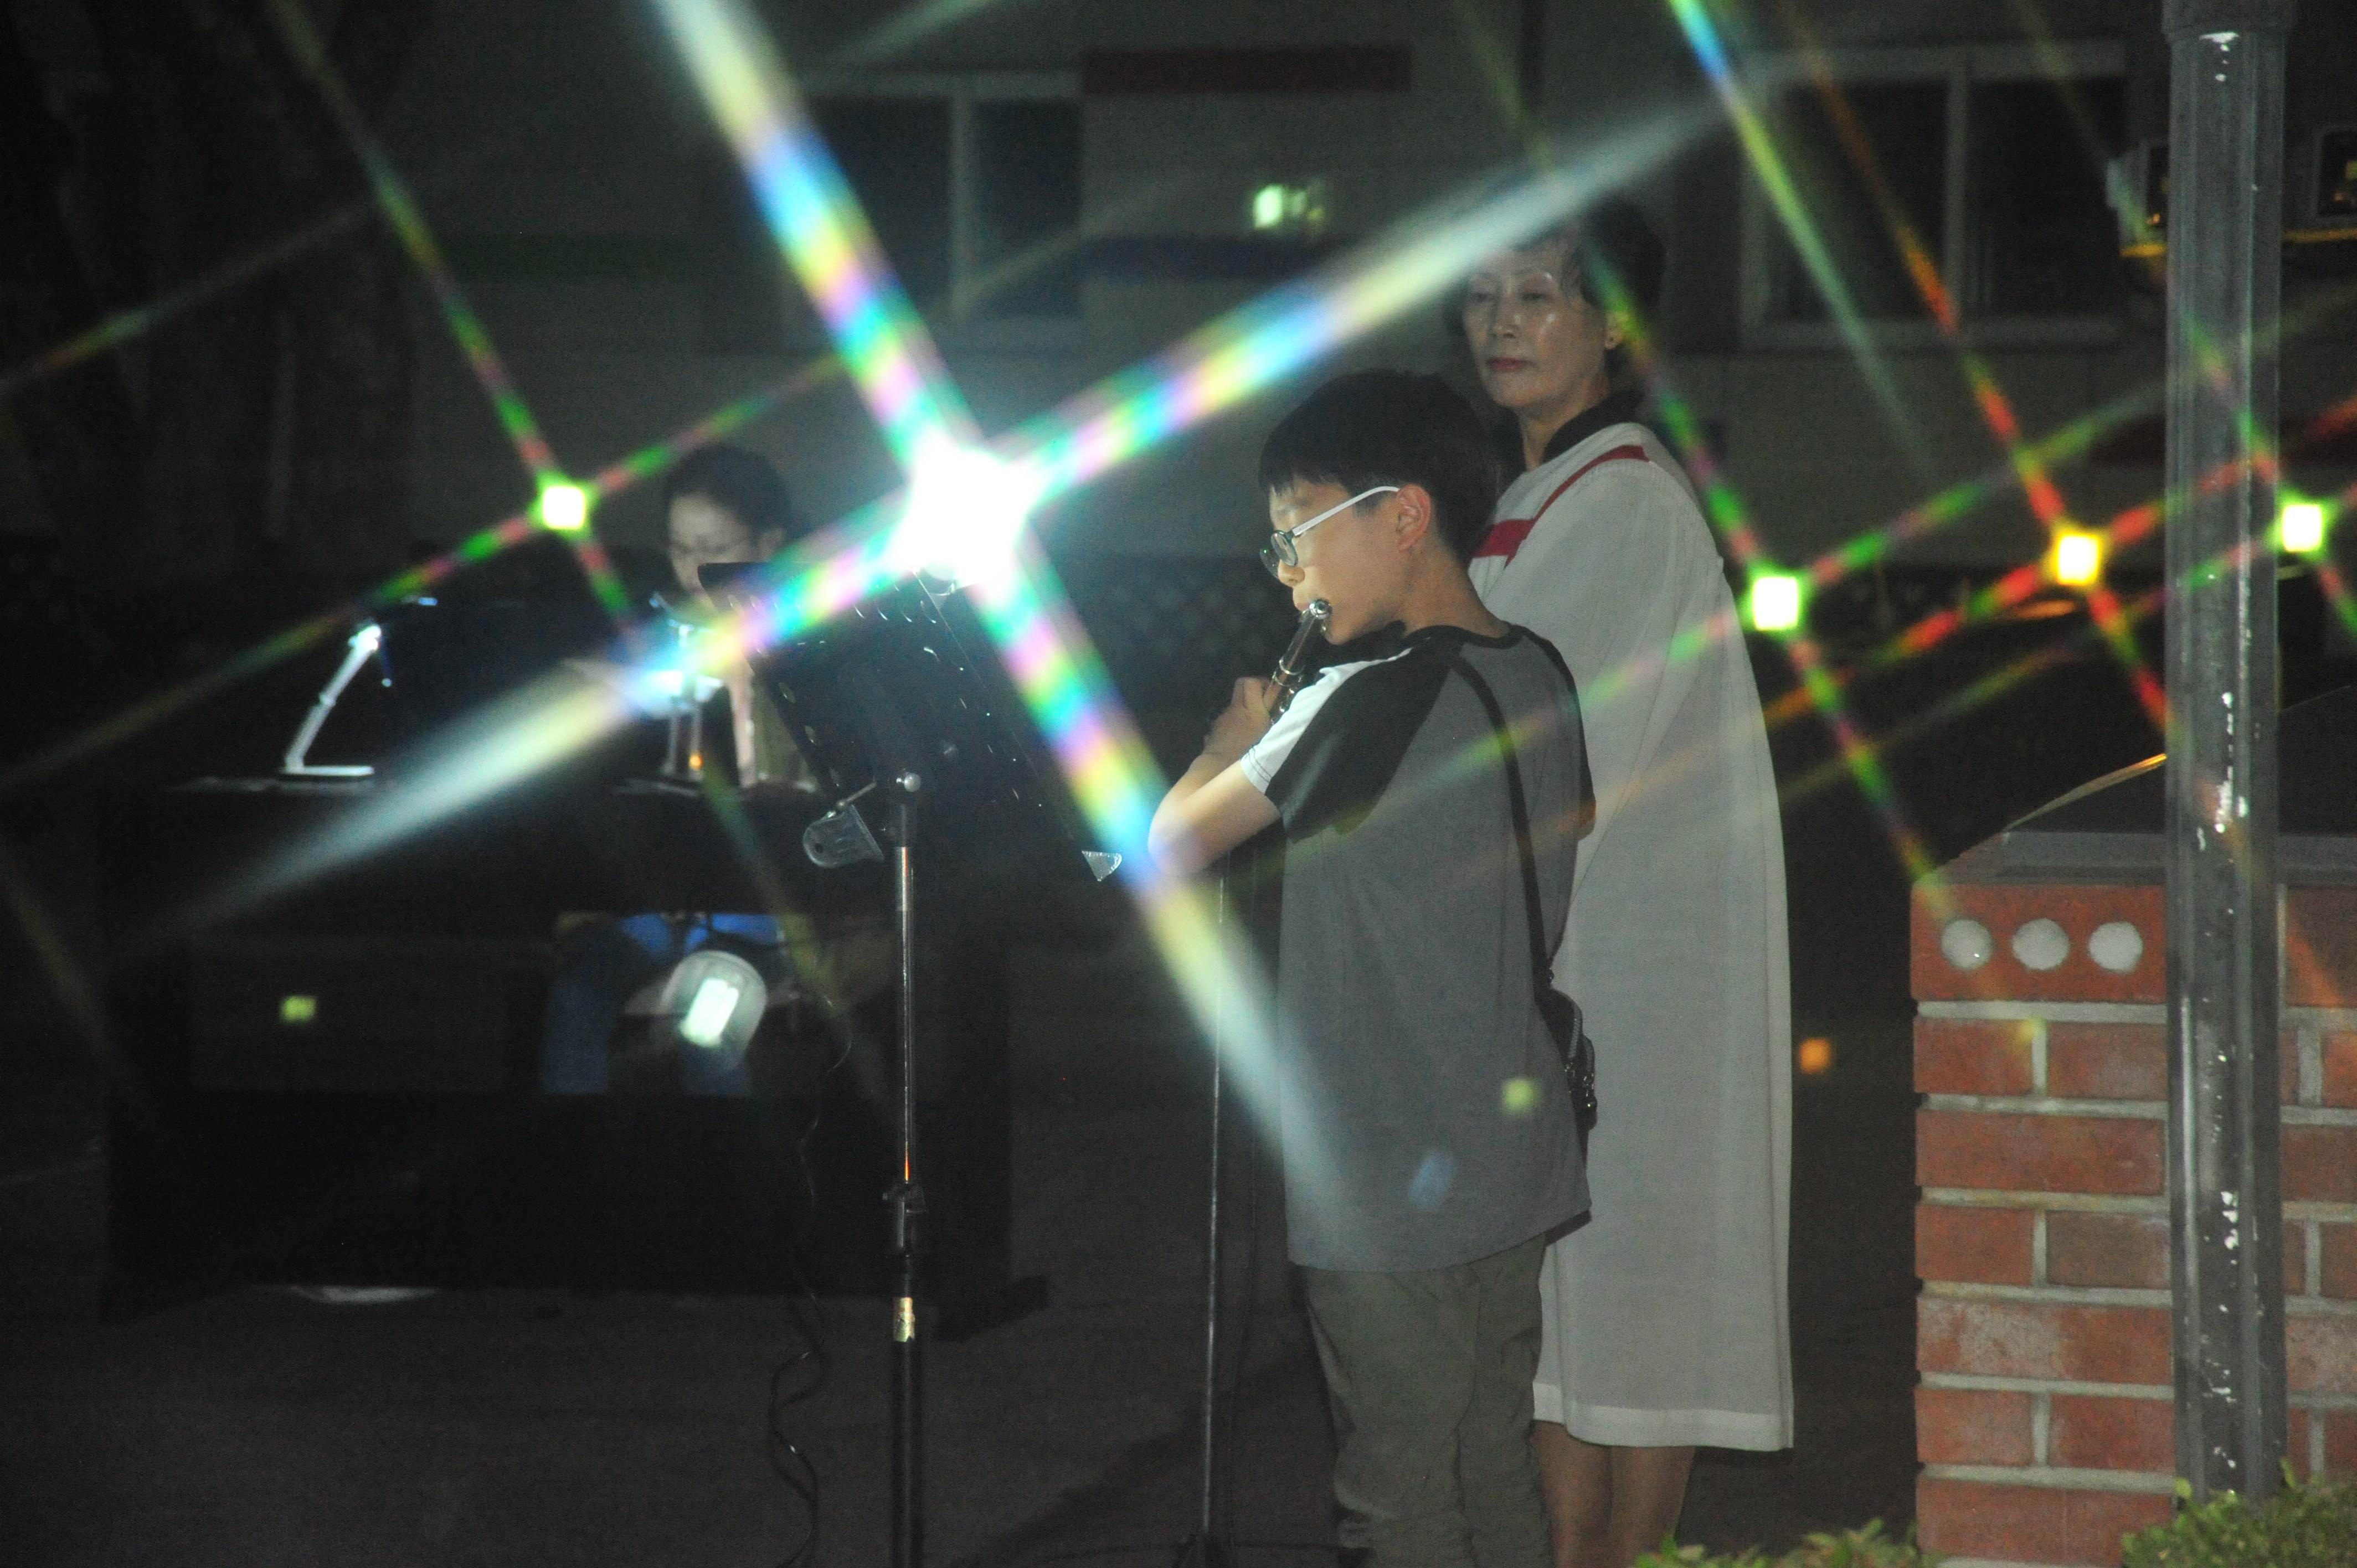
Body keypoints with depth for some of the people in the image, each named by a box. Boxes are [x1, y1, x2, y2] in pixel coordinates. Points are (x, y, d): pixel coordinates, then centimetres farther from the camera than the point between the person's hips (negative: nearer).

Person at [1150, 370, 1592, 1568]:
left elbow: (1173, 842, -11)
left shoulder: (1365, 705, -19)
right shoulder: (1542, 682, 5)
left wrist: (1241, 731, 8)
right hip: (1516, 1173, 8)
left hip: (1390, 1200, -8)